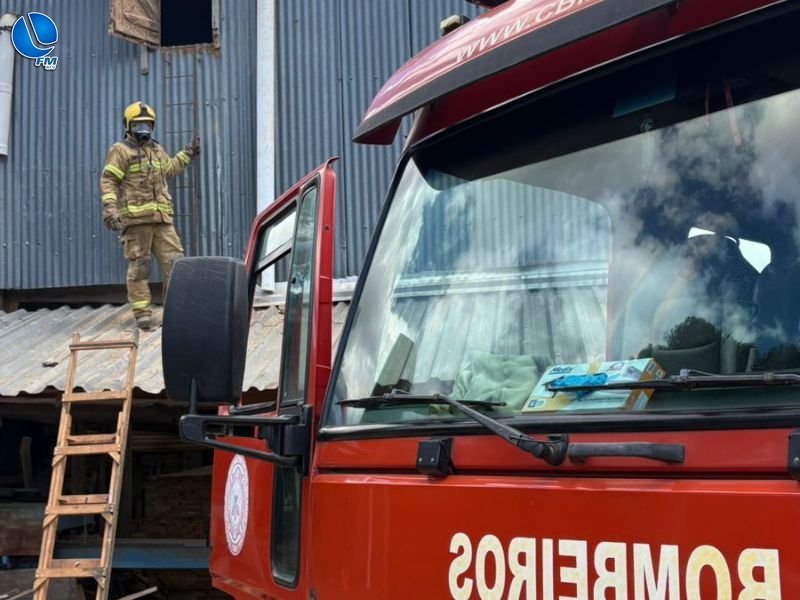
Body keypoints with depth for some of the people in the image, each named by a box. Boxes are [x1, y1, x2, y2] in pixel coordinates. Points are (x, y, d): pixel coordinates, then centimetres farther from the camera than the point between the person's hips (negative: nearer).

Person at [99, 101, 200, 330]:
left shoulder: (158, 150, 21)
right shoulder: (121, 151, -1)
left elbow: (169, 169, 41)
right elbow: (108, 181, -8)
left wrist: (186, 154, 42)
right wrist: (110, 208, -18)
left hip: (162, 218, 6)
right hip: (135, 218, -6)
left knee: (174, 261, 2)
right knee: (138, 266, -2)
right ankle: (142, 313, 1)